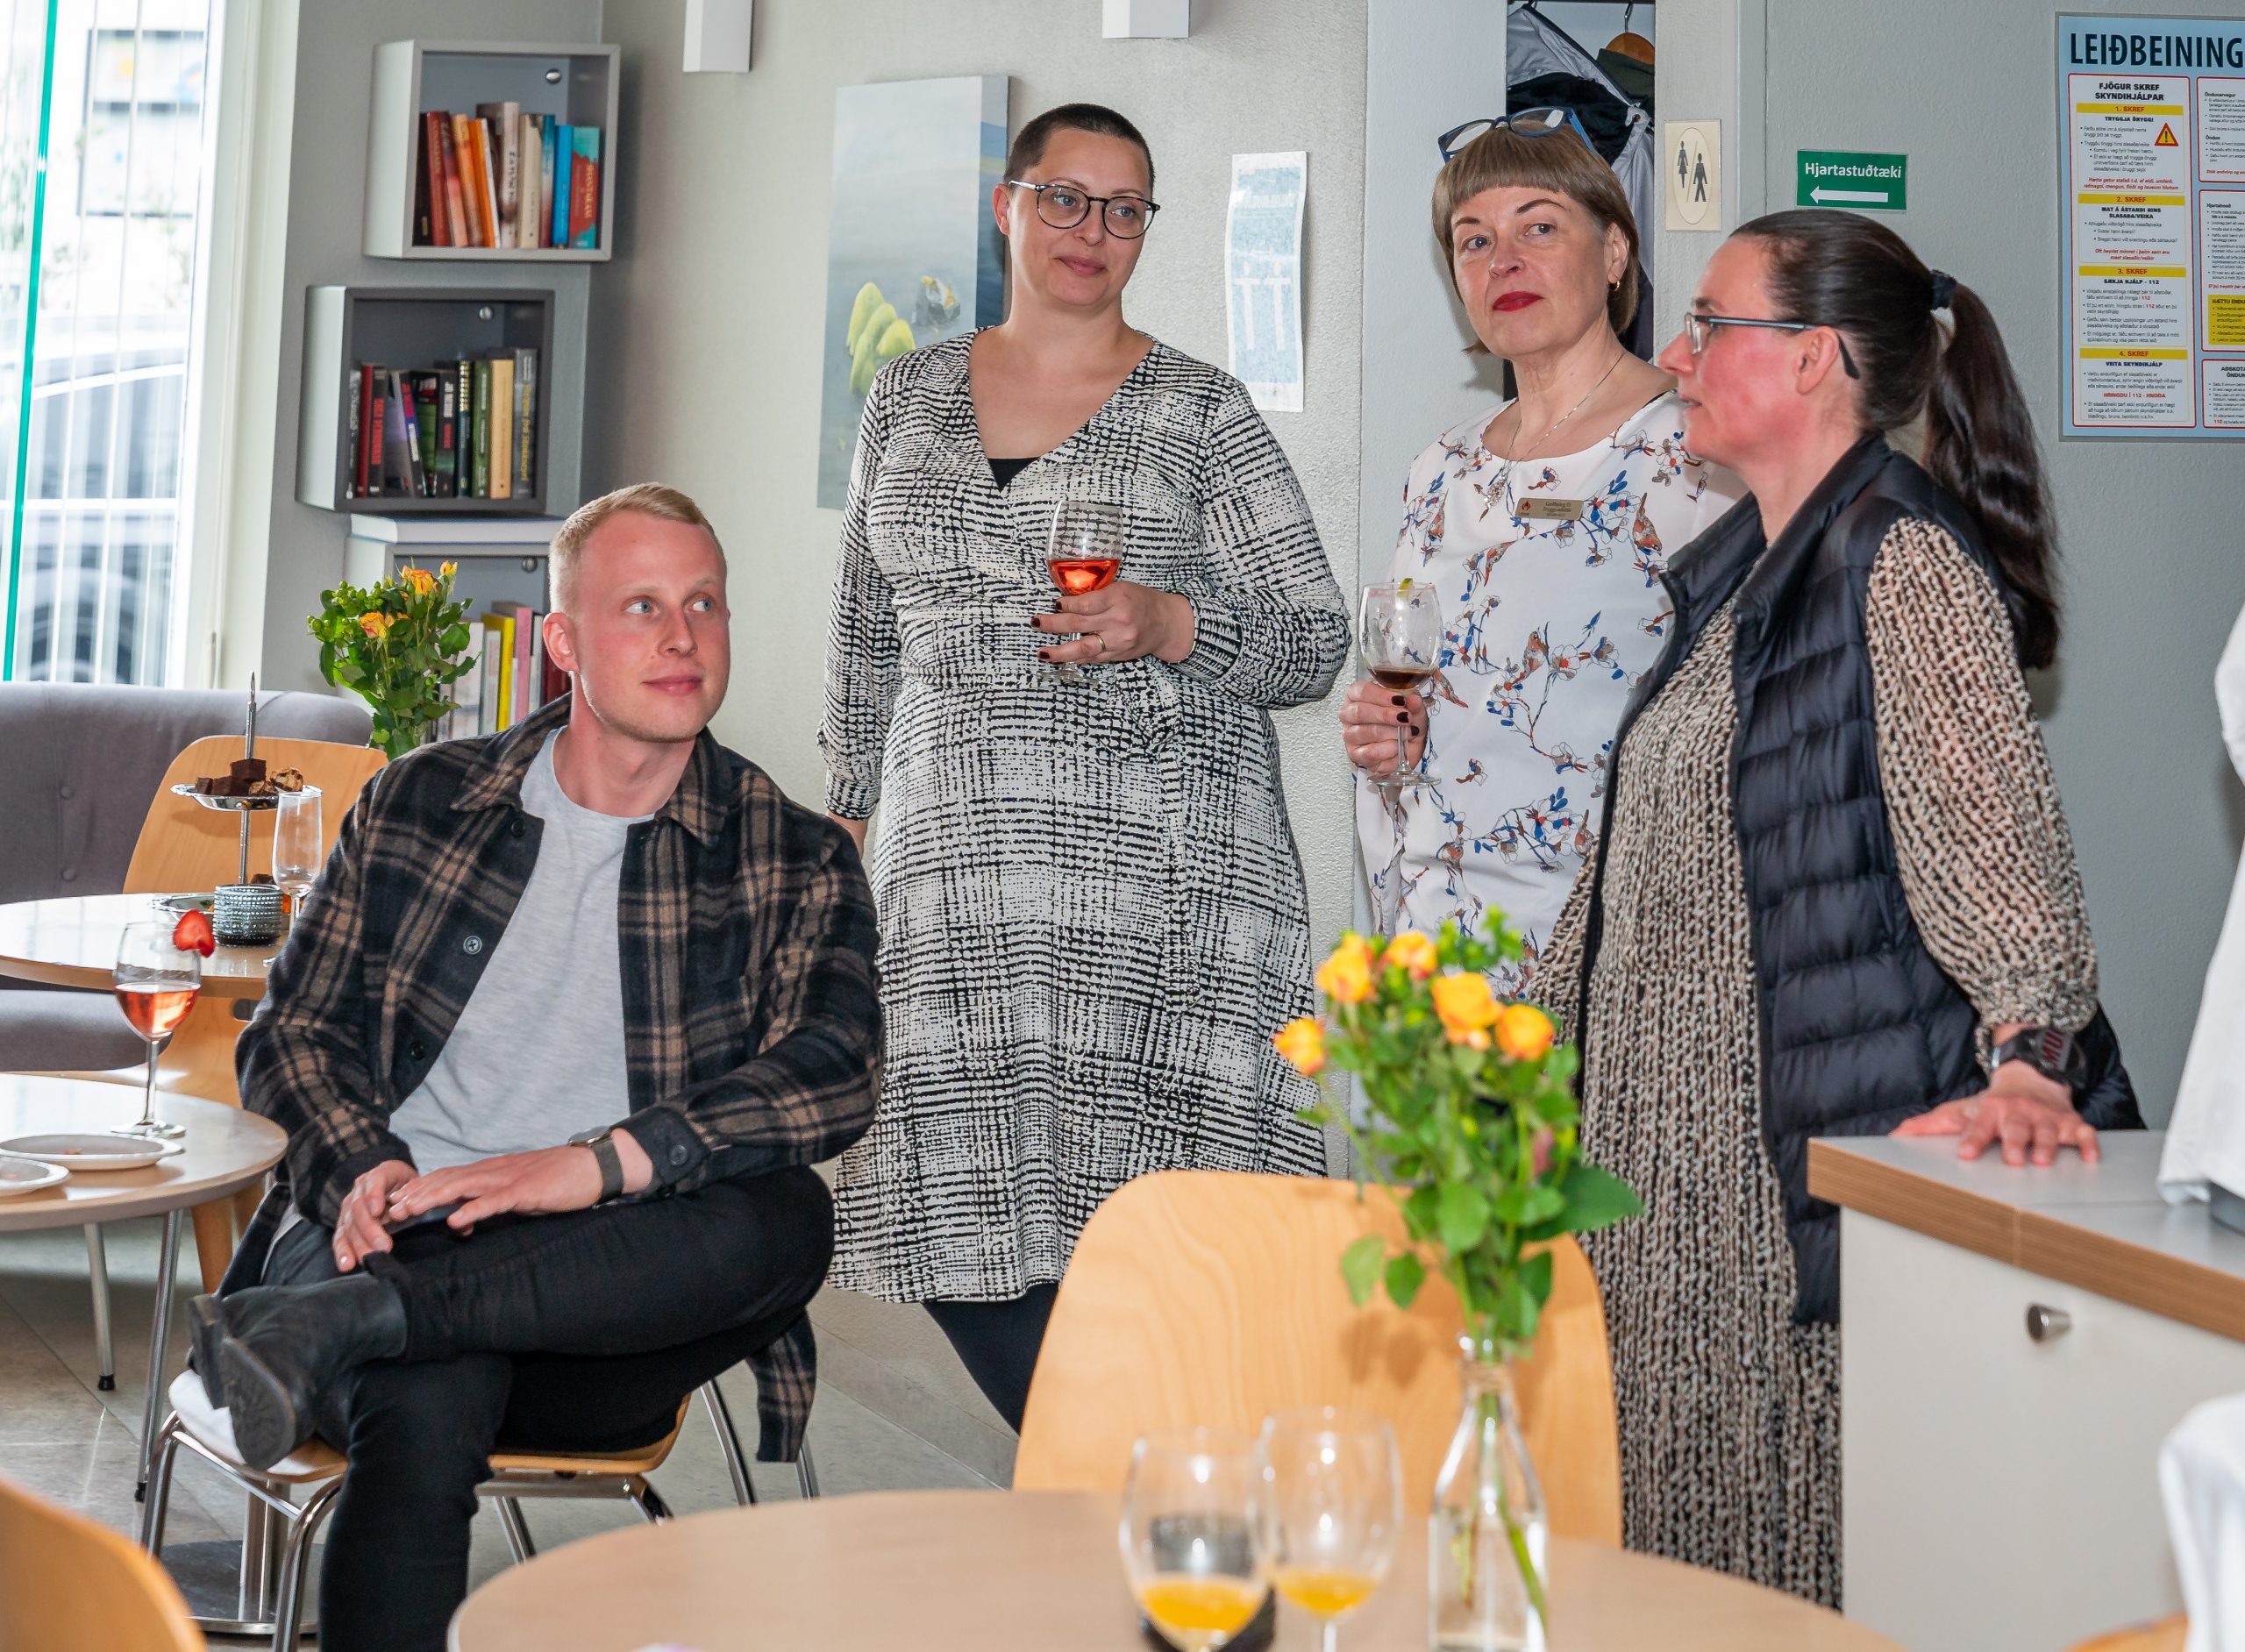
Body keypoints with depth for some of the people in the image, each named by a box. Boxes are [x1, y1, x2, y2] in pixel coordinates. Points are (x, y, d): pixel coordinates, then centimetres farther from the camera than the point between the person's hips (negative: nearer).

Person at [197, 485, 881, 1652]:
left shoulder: (794, 864, 8)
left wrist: (598, 1163, -24)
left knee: (786, 1217, -33)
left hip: (600, 1298, 1)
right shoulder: (420, 803, 13)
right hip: (388, 1236, 0)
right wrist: (363, 1170, -9)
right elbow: (288, 1034, 14)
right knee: (432, 1403, -37)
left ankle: (343, 1325, -35)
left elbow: (836, 1073, -10)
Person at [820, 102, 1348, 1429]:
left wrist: (1166, 624, -15)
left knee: (1129, 1202, -8)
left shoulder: (1202, 415, 3)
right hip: (957, 874, 4)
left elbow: (1316, 640, 2)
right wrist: (845, 810, 21)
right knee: (957, 1215, 2)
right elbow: (868, 634, 23)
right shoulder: (912, 397, 15)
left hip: (1162, 880, -3)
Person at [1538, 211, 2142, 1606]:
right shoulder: (1733, 570, 17)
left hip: (1813, 1171, -9)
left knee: (1806, 1564, -1)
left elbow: (1999, 830, -20)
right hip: (1676, 1151, 9)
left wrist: (2030, 1059, -32)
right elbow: (1638, 851, 22)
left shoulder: (1906, 562, -11)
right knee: (1666, 1528, 12)